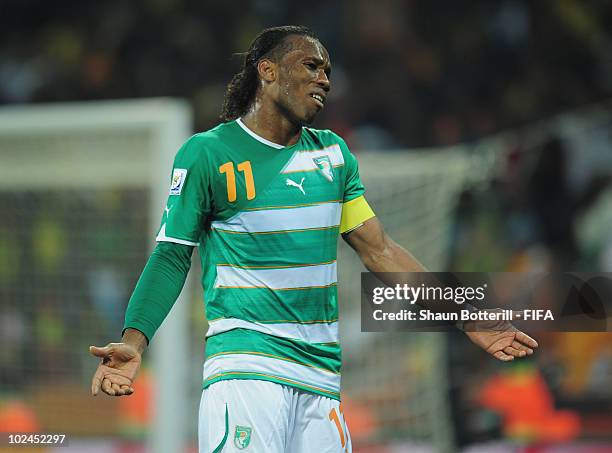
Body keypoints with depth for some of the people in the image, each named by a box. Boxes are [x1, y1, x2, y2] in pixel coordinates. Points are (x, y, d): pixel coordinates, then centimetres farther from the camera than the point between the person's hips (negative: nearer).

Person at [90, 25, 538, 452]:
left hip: (322, 372, 5)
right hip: (245, 358, -5)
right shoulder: (207, 153, 0)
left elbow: (380, 252, 17)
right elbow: (172, 255, -2)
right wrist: (134, 341, -17)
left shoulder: (333, 153, 16)